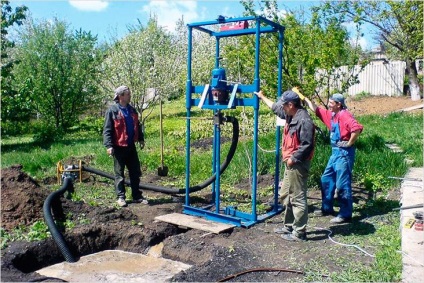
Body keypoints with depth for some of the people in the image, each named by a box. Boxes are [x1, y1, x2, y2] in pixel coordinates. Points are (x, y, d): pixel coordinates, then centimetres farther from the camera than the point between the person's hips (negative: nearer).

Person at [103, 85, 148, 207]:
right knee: (119, 174, 6)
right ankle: (120, 197, 17)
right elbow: (107, 130, -11)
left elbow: (137, 126, 21)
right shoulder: (112, 110, -9)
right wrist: (109, 145, -18)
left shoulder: (132, 110, 10)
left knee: (135, 173, 9)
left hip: (131, 146, 6)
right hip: (119, 147, -6)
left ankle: (137, 196, 19)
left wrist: (141, 139, 16)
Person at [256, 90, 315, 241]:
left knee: (298, 198, -4)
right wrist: (263, 97, 37)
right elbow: (275, 107, 29)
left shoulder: (304, 120, -20)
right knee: (287, 195, 18)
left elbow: (307, 145, -24)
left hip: (298, 165, -11)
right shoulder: (291, 116, 11)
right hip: (290, 163, 11)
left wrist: (293, 159, -18)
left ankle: (299, 232, 5)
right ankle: (289, 226, 30)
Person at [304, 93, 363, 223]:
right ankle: (327, 208, 28)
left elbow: (357, 128, -31)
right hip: (335, 152, 10)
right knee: (326, 180, 16)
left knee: (342, 184, -4)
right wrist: (305, 98, 17)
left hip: (344, 153, -10)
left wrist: (350, 143, -21)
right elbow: (315, 109, 21)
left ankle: (345, 214, 6)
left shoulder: (344, 115, -16)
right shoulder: (331, 114, 11)